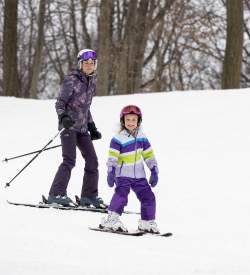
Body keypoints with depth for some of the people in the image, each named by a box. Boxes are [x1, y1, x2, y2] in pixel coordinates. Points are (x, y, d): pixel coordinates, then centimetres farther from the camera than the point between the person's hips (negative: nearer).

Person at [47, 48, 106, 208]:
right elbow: (60, 102, -10)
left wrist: (92, 127, 22)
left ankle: (89, 196, 12)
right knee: (70, 160, -18)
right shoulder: (72, 80, -9)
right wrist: (63, 117, -29)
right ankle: (56, 194, -17)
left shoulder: (92, 82, 13)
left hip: (82, 128, 7)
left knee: (92, 160, 3)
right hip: (69, 125, -7)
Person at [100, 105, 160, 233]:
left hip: (139, 174, 6)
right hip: (123, 173, -6)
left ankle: (147, 222, 16)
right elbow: (112, 157, -16)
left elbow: (149, 155, 13)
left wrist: (154, 171, 12)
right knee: (122, 193, -26)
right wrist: (110, 172, -24)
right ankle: (112, 219, -27)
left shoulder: (141, 137, 5)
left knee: (148, 197, 3)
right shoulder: (118, 139, -12)